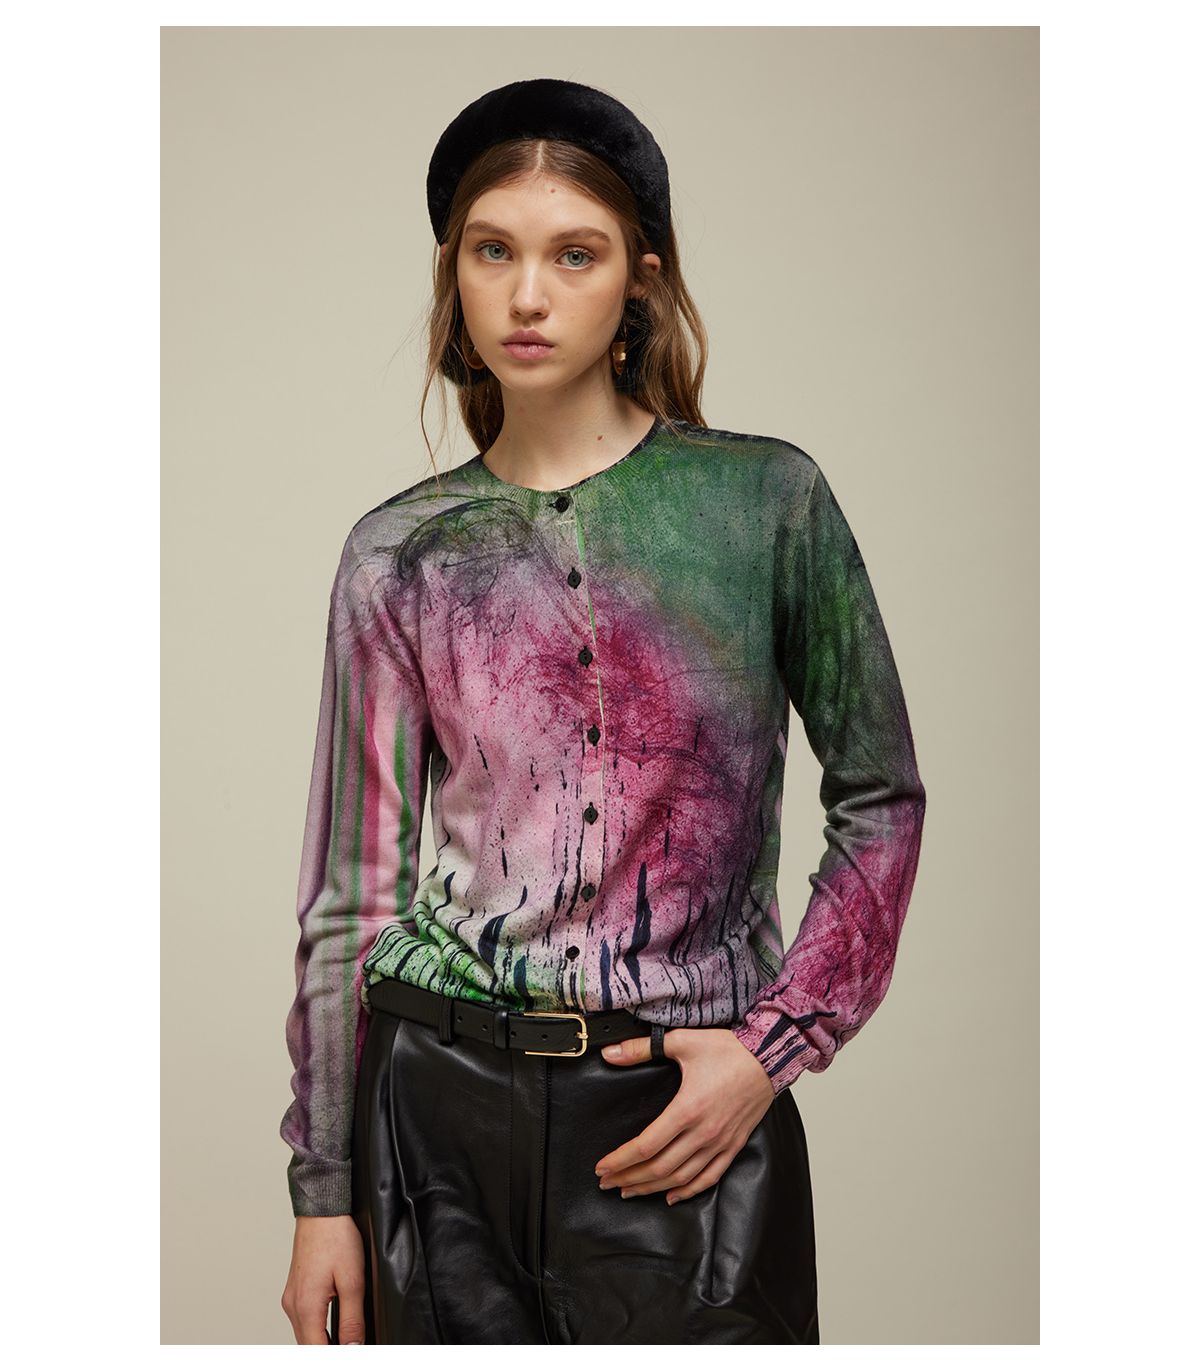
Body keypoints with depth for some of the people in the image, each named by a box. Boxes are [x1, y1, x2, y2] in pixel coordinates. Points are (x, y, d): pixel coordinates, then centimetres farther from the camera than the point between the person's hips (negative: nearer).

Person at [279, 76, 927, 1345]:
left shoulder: (766, 499, -3)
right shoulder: (402, 553, 1)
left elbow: (881, 799, 3)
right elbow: (352, 888, 5)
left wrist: (776, 1043, -8)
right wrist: (322, 1191, 5)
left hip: (689, 1106, -1)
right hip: (443, 1097, 2)